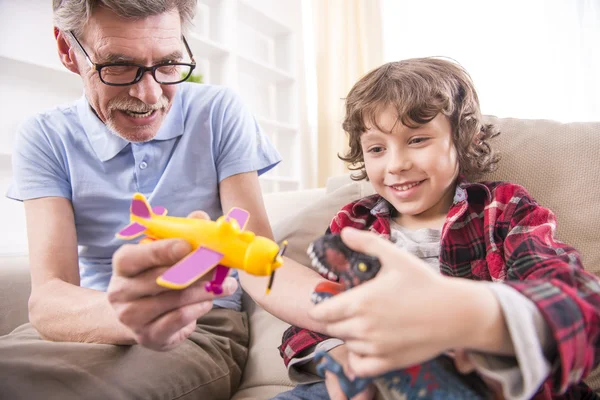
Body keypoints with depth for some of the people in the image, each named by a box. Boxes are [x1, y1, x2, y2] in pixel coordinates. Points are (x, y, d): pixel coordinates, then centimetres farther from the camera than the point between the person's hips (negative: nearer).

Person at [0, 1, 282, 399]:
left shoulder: (220, 114, -5)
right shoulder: (45, 139, -4)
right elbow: (47, 298, -18)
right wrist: (120, 314, -40)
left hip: (203, 327, -2)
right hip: (88, 321, 3)